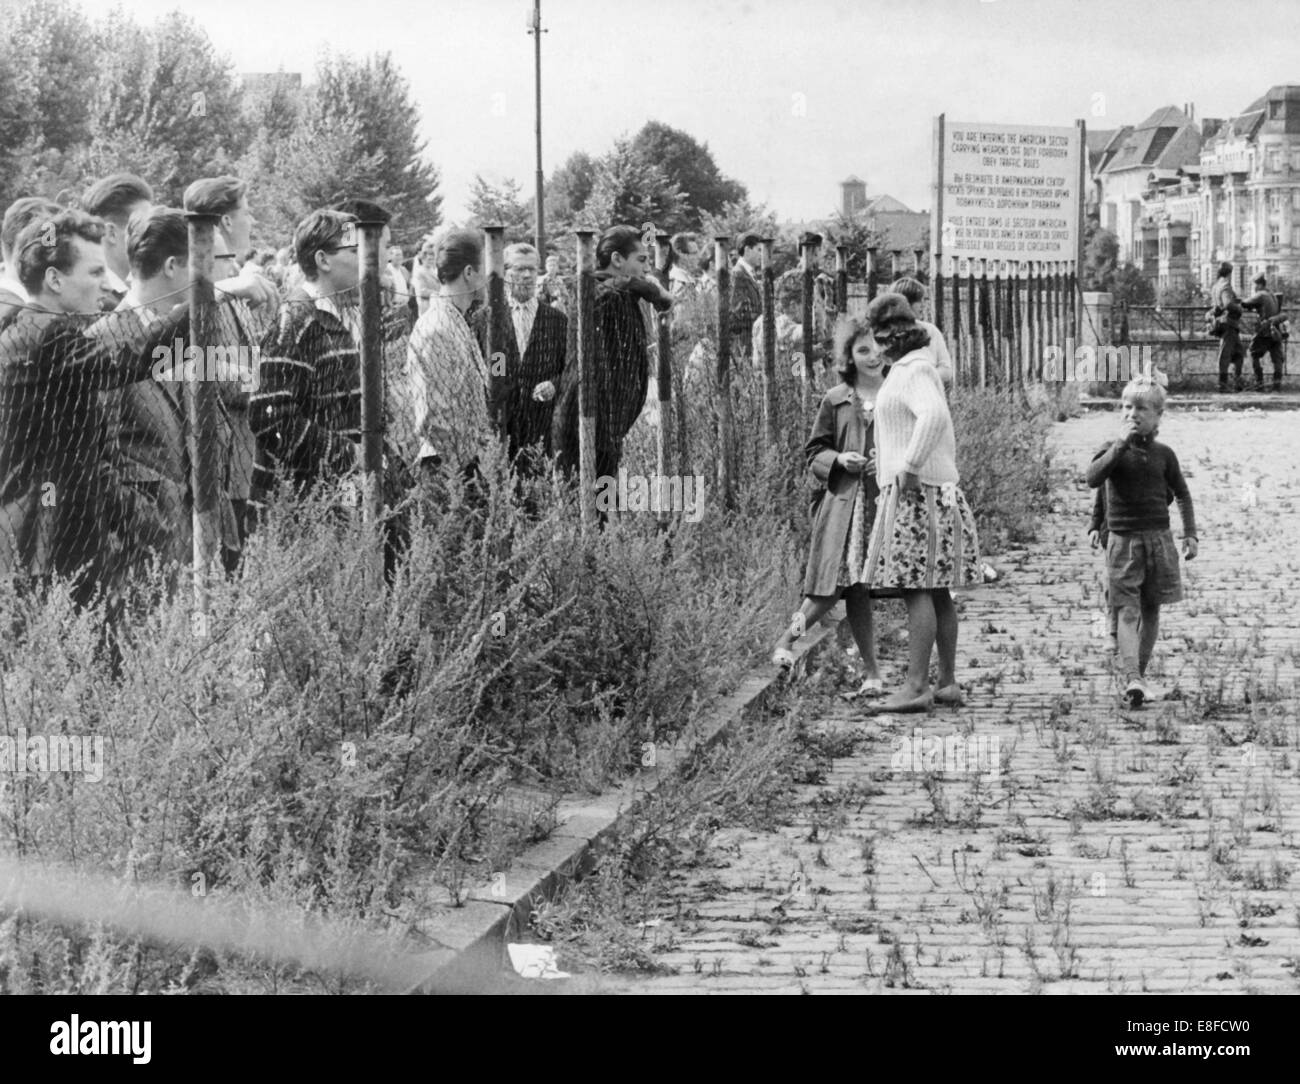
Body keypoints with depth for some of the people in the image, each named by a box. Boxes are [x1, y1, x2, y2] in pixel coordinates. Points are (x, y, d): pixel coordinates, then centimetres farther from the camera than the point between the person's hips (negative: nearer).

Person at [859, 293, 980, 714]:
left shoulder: (915, 371, -11)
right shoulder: (913, 370, 20)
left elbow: (935, 415, -31)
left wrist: (910, 466, -28)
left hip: (917, 492, -10)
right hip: (938, 491, 10)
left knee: (917, 589, -11)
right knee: (937, 592, 10)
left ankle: (917, 686, -14)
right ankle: (947, 683, 13)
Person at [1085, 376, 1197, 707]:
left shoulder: (1163, 454, 5)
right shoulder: (1113, 450, -1)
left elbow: (1182, 494, 15)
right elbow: (1093, 478, -20)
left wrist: (1190, 534, 8)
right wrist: (1122, 444, -24)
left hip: (1158, 539, 3)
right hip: (1123, 540, -3)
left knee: (1151, 609, 9)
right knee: (1128, 611, -11)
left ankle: (1139, 674, 21)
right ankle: (1132, 679, -22)